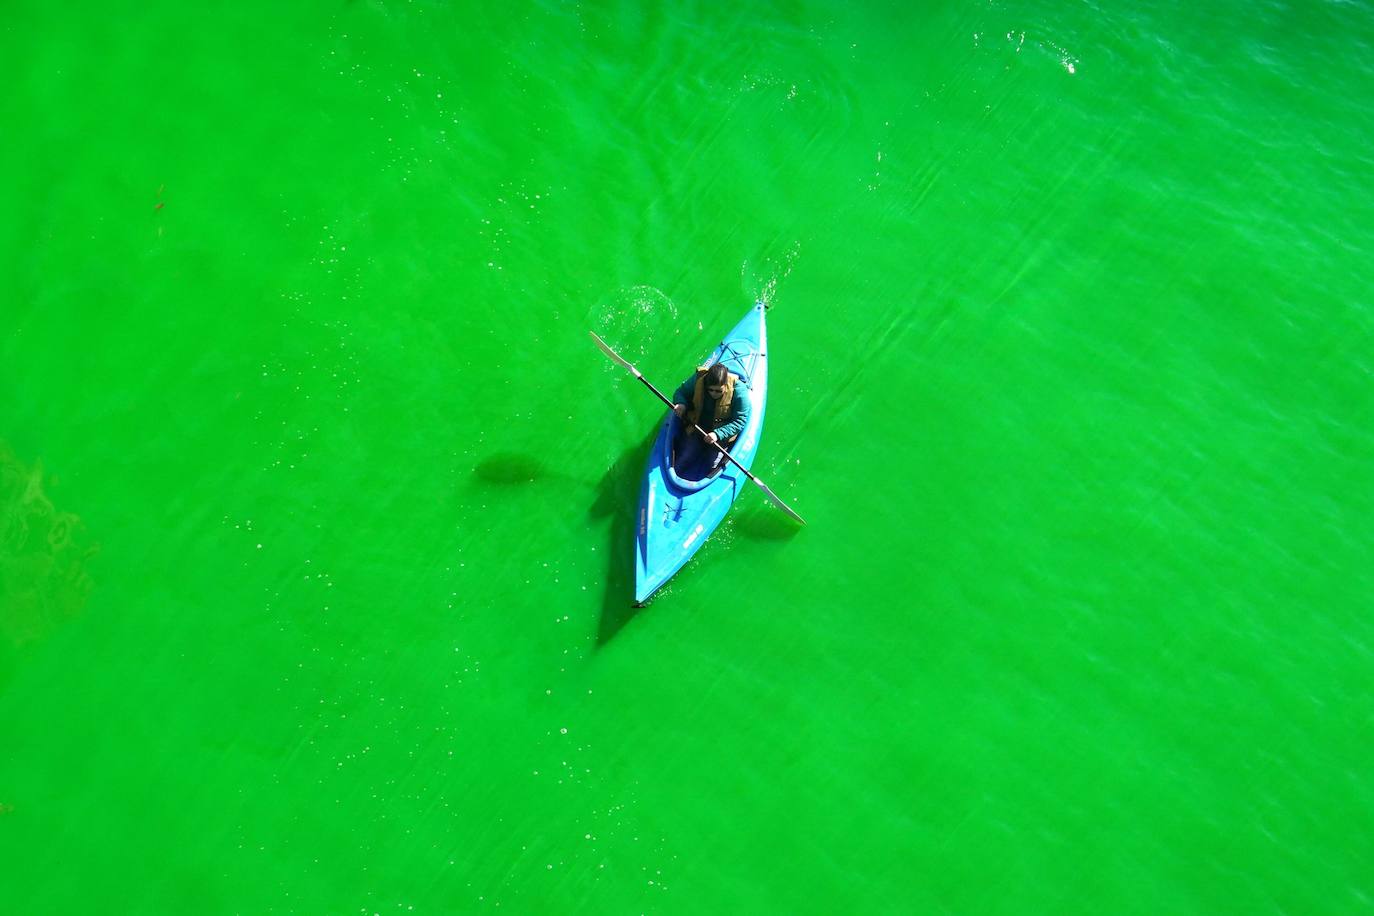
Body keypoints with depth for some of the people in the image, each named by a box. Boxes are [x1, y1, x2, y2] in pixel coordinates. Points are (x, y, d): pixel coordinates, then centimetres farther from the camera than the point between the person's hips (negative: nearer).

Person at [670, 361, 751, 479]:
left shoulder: (738, 390, -25)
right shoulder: (698, 379, -18)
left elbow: (740, 421, -24)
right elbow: (681, 392, -1)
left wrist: (718, 434, -36)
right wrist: (681, 403, -26)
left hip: (722, 435, -2)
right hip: (696, 427, 2)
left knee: (711, 465, -12)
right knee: (686, 456, -10)